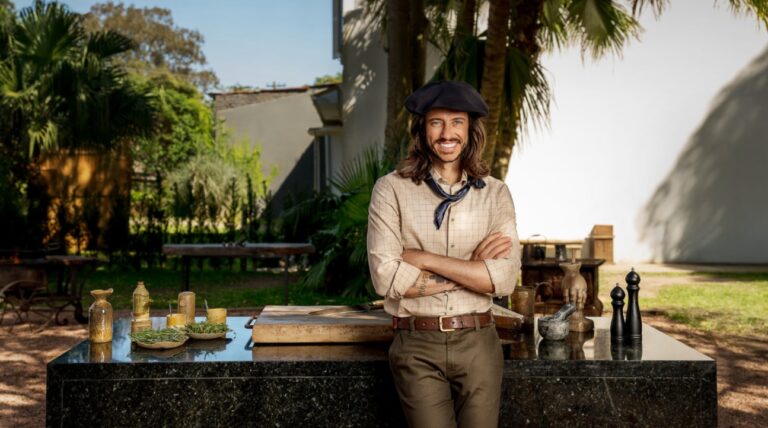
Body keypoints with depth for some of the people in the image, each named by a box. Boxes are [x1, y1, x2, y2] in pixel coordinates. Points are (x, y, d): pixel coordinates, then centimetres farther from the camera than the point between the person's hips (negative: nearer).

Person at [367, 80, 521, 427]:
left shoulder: (495, 194, 2)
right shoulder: (392, 189, -5)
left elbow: (505, 278, -9)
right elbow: (386, 277, -13)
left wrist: (425, 259, -13)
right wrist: (470, 270, -11)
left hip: (478, 343, 2)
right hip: (417, 347, -2)